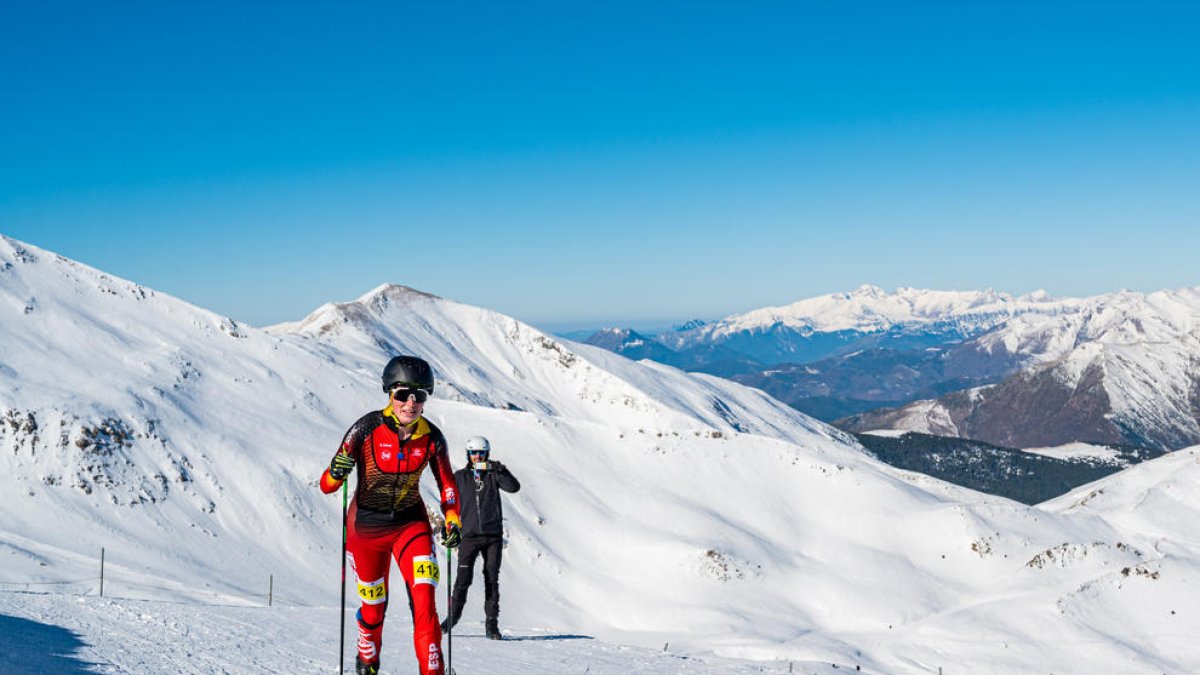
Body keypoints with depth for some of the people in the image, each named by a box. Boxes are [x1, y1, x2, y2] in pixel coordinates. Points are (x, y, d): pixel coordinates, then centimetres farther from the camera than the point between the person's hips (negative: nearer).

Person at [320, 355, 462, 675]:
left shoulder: (432, 437, -15)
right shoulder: (367, 429, -23)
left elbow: (447, 483, 0)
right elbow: (326, 486, -22)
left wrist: (452, 519, -17)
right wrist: (336, 473, -44)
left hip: (410, 523, 1)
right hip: (366, 526, -1)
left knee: (424, 601, -18)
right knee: (374, 607, 15)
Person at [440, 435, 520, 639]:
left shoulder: (493, 475, 6)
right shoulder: (460, 477, 7)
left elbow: (514, 487, -8)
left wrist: (500, 470, -21)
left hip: (493, 535, 1)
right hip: (470, 535, 0)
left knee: (492, 580, 1)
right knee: (463, 579, -6)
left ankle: (492, 624, 5)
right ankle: (453, 616, 11)